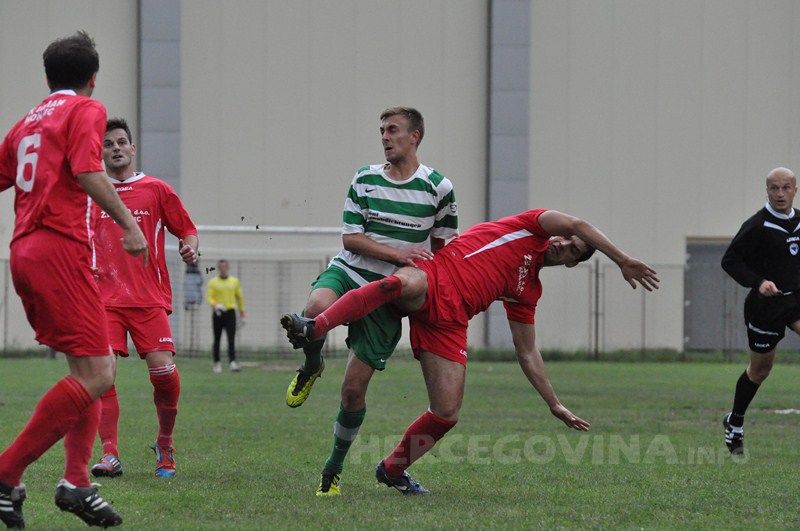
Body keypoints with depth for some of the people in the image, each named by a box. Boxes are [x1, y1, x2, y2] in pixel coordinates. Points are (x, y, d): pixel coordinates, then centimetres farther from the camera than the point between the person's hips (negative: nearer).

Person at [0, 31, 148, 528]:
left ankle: (77, 481, 4)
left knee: (98, 367, 14)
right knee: (95, 376, -13)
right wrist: (128, 222, -15)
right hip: (60, 249, -9)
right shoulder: (86, 110, 0)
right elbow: (87, 170, -16)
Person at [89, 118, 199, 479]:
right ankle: (110, 455, -14)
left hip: (150, 299, -1)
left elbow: (187, 229, 13)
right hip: (105, 298, 1)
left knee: (163, 369, -13)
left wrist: (189, 247, -8)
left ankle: (165, 443, 12)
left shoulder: (157, 191, 8)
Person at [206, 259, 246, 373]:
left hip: (230, 313, 0)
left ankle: (232, 362, -20)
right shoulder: (213, 282, 4)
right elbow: (209, 297, -3)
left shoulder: (235, 281, 10)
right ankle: (217, 363, 16)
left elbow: (239, 297, 16)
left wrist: (242, 314, 13)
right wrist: (215, 305, -24)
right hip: (217, 313, 0)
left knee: (231, 339, -12)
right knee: (217, 340, 6)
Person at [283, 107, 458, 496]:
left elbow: (445, 247, 11)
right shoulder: (365, 179, 5)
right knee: (316, 309, -37)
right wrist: (399, 253, -14)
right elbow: (350, 238, -1)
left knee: (354, 389, -4)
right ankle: (311, 368, -4)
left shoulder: (438, 187, 0)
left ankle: (334, 468, 17)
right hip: (348, 273, 1)